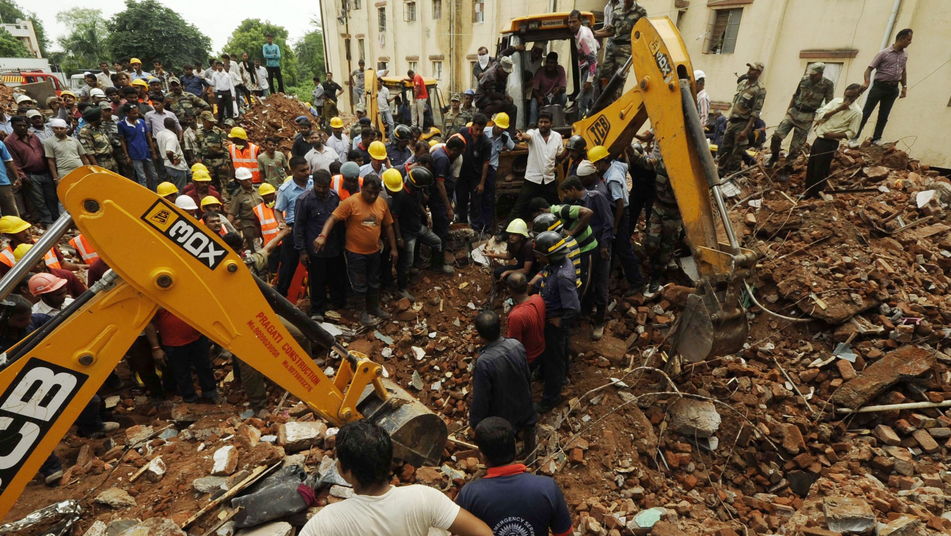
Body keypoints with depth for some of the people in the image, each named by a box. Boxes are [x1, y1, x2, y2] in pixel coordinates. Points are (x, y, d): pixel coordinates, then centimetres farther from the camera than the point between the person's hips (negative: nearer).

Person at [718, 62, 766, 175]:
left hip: (743, 124, -7)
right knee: (723, 150, 10)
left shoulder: (760, 90, -12)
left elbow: (755, 112, -16)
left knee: (735, 154, -2)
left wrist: (746, 130, -22)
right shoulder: (742, 83, 10)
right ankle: (720, 174, 20)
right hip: (732, 122, 7)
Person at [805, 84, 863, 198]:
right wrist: (837, 109, -13)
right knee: (810, 168, 11)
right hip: (818, 139, 5)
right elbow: (820, 115, -3)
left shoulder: (856, 112, -7)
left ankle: (815, 196, 13)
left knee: (820, 171, 0)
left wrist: (833, 135, -19)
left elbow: (851, 133, -7)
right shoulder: (836, 101, 6)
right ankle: (808, 193, 24)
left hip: (830, 144, -5)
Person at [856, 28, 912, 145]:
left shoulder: (905, 55, 11)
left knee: (884, 116, 6)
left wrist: (904, 87, 11)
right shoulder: (884, 53, -8)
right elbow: (870, 68, -11)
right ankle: (854, 137, -2)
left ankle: (876, 140, 12)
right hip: (879, 86, -6)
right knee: (866, 112, -5)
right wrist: (867, 82, -29)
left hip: (893, 89, 6)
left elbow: (903, 72, 19)